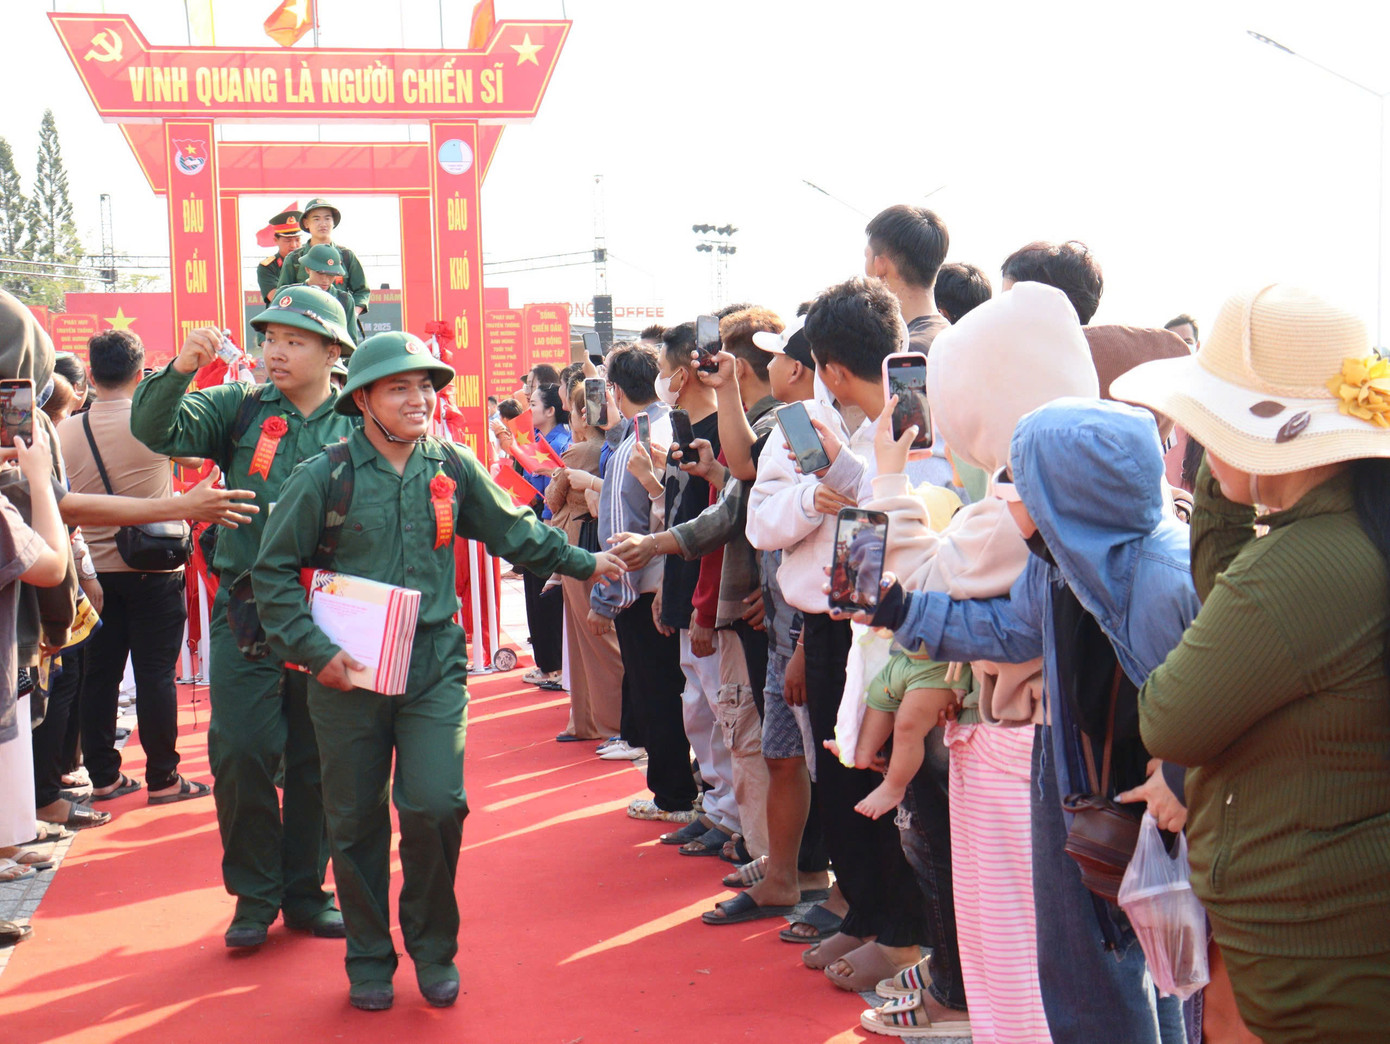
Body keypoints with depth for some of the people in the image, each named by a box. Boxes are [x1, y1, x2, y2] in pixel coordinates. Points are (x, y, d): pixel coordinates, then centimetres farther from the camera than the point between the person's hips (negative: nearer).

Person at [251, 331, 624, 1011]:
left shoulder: (452, 468, 5)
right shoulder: (325, 477, -4)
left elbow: (512, 530, 19)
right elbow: (273, 570, 0)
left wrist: (583, 563, 22)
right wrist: (314, 650, -8)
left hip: (434, 664, 1)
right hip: (346, 672, -1)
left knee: (435, 807, -10)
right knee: (356, 820, 6)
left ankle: (433, 947, 13)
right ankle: (369, 958, 24)